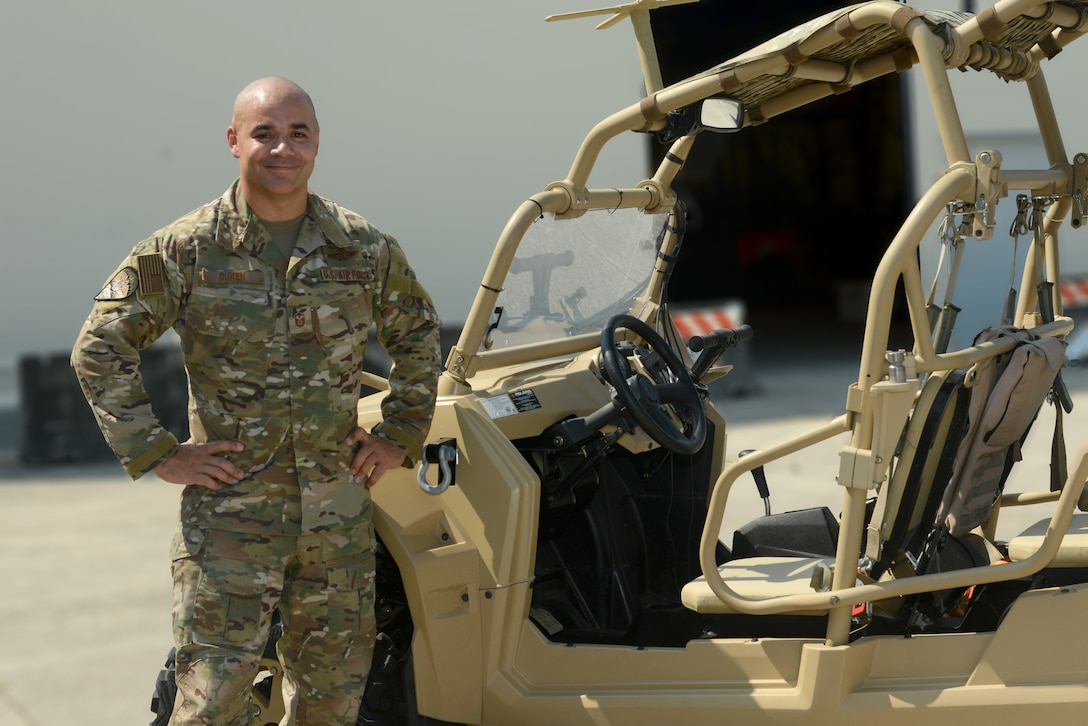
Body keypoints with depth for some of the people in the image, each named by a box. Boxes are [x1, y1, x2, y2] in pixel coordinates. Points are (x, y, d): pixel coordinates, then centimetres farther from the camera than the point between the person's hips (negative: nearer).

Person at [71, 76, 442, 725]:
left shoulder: (365, 249, 3)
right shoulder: (183, 250, -5)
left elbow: (417, 334, 20)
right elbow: (100, 349, -1)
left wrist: (400, 435, 12)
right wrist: (156, 454, -6)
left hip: (339, 515, 3)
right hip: (229, 515, -3)